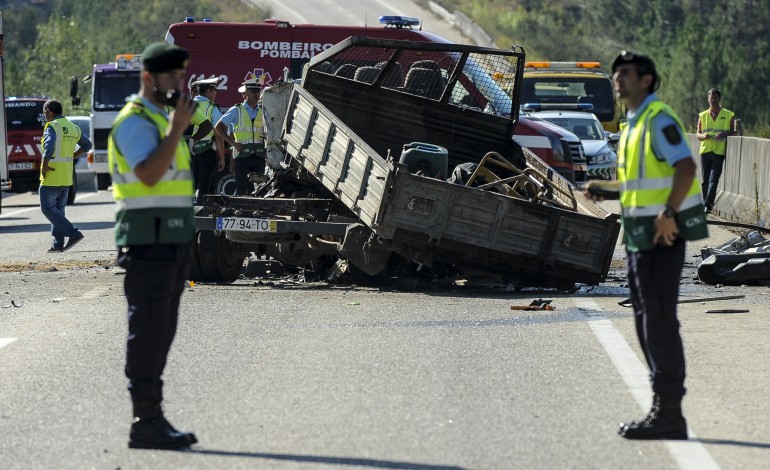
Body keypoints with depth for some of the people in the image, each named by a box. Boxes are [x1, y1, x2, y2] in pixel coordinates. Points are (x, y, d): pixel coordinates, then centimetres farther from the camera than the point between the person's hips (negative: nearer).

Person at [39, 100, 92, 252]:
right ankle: (58, 244, 10)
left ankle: (73, 233, -12)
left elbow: (49, 146, -29)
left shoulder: (52, 127, -12)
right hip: (66, 177, 8)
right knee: (59, 209, 14)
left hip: (51, 176, -8)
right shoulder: (73, 128, 12)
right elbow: (87, 145, 24)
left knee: (47, 208, -3)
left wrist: (44, 166, -19)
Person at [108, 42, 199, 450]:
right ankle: (145, 423, -10)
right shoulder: (135, 121, -11)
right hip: (148, 241, -10)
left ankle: (152, 418, 13)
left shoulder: (160, 120, 21)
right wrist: (177, 128, -24)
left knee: (159, 333, 10)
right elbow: (148, 174, -26)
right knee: (147, 332, -10)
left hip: (171, 243, 10)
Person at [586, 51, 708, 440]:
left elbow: (685, 167, -24)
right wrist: (605, 189, 16)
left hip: (661, 236, -10)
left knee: (660, 321, -8)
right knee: (647, 321, 12)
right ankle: (664, 411, 18)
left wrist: (668, 213, -30)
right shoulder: (632, 126, 18)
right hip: (640, 235, 10)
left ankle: (668, 413, -5)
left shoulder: (659, 120, -12)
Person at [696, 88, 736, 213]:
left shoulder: (729, 115, 5)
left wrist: (725, 134, -15)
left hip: (720, 151, -4)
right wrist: (703, 136, -11)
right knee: (705, 180, 6)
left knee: (713, 180, -13)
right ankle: (706, 205, 13)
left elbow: (734, 132, 6)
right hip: (705, 150, 4)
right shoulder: (703, 116, 13)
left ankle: (708, 206, -19)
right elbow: (698, 134, 13)